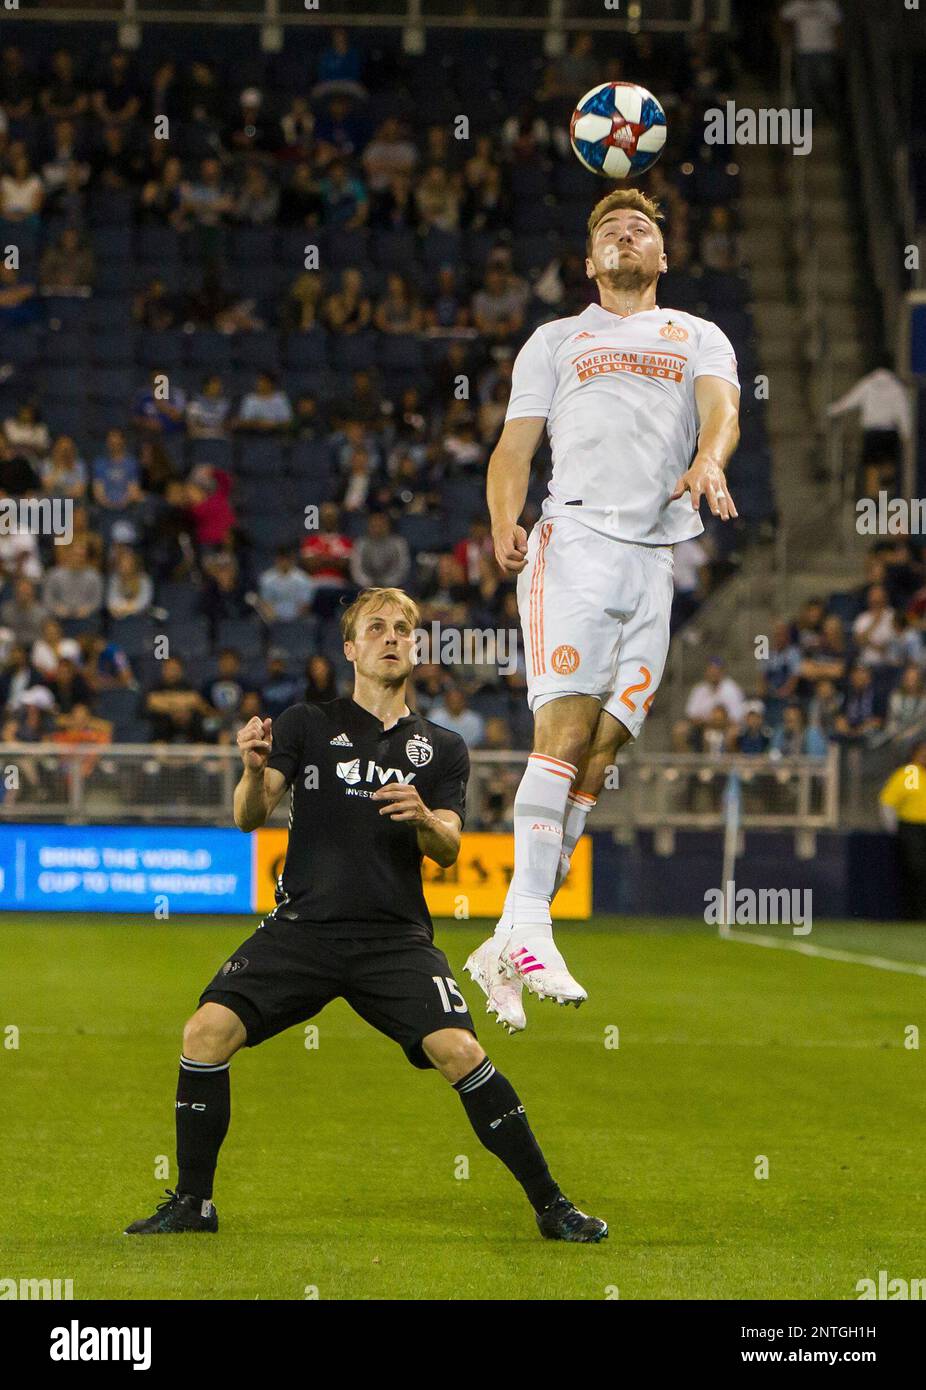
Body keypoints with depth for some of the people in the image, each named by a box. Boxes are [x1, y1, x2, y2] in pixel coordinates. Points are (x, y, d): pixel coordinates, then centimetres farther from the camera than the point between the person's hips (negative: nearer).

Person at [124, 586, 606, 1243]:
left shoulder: (442, 748, 14)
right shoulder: (307, 725, 11)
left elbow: (449, 851, 3)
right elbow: (250, 817, 2)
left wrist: (424, 819, -20)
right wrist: (255, 770, -21)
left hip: (396, 936, 0)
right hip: (302, 927, 0)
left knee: (459, 1050, -20)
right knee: (208, 1030, -17)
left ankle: (551, 1205, -9)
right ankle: (192, 1202, -1)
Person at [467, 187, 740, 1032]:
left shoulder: (700, 338, 23)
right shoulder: (556, 341, 21)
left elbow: (722, 410, 3)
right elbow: (515, 446, 13)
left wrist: (709, 461, -22)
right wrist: (506, 522, -9)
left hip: (655, 558, 2)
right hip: (574, 537, -2)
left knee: (602, 751, -4)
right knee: (567, 724, -20)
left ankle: (504, 953, -1)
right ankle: (527, 931, -26)